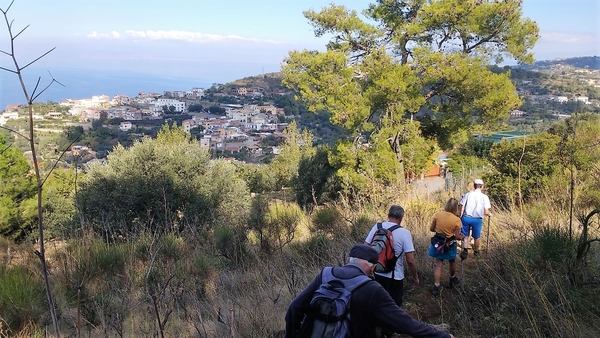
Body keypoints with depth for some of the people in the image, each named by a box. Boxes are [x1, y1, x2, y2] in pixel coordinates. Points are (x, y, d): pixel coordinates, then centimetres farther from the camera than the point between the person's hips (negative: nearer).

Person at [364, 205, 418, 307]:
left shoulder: (377, 227, -4)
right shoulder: (404, 233, -15)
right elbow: (410, 260, -17)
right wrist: (415, 277, -2)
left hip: (376, 273, 4)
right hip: (394, 277, -4)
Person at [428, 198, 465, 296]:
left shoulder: (437, 214, -11)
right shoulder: (457, 220, -18)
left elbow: (431, 229, -2)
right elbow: (456, 237, -13)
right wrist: (462, 236, 8)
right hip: (450, 245, -1)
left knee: (438, 265, 9)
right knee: (452, 262, 25)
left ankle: (436, 287, 1)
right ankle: (452, 279, 47)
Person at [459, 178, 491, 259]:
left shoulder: (467, 194, -4)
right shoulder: (484, 197, -7)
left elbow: (462, 208, -3)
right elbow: (486, 212, -9)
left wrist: (461, 217, 11)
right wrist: (490, 214, 12)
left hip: (466, 218, 1)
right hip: (477, 219, -1)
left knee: (465, 235, 15)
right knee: (476, 237, 18)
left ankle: (465, 250, -4)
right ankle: (476, 251, 36)